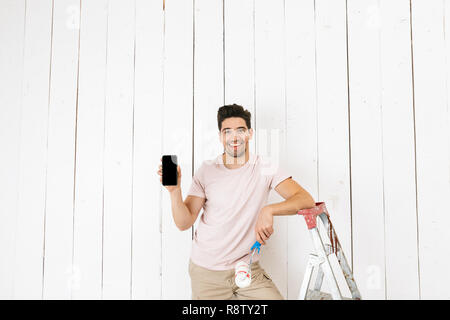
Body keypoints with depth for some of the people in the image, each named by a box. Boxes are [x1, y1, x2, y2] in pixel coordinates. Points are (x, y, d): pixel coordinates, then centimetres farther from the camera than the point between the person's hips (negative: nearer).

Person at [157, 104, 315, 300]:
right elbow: (184, 223, -7)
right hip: (205, 271, 0)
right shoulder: (206, 171, -5)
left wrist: (269, 210, -34)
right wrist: (175, 190, -24)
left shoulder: (265, 169, -7)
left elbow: (306, 200, -17)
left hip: (248, 268, 0)